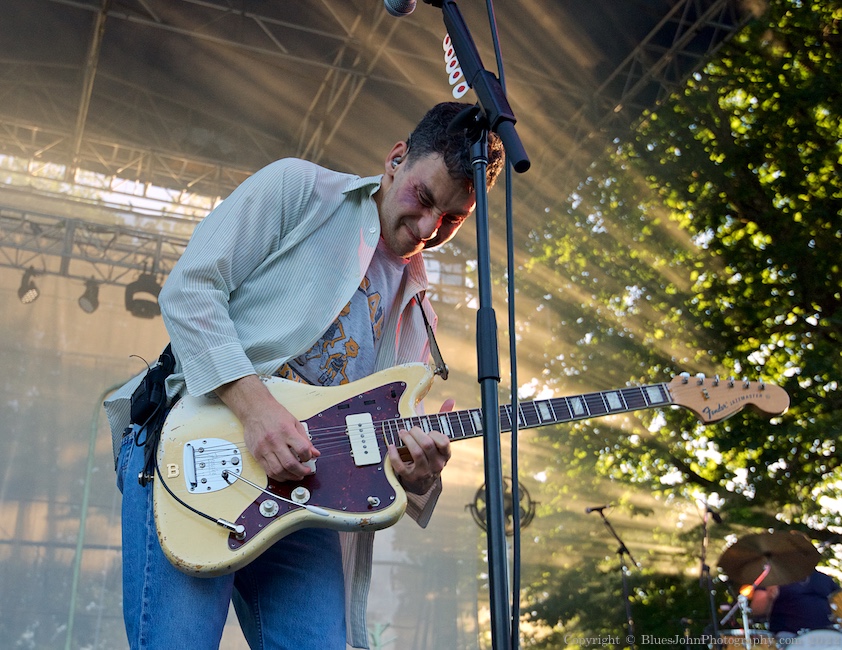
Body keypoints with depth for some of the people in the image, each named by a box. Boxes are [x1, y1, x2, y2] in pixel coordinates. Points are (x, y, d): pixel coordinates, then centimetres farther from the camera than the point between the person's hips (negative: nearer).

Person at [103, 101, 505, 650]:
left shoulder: (417, 313, 22)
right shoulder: (299, 188, 5)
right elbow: (189, 287, -5)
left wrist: (419, 474, -6)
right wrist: (253, 402, -18)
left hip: (301, 482, 6)